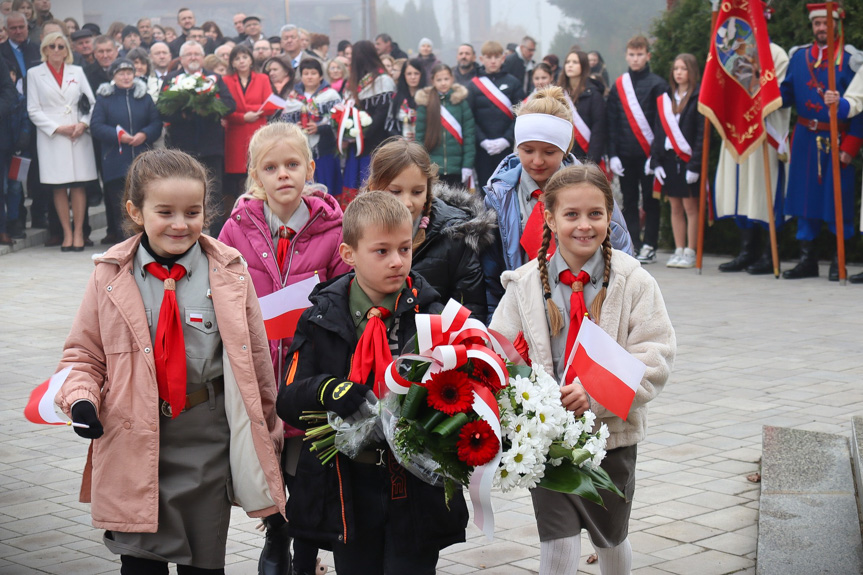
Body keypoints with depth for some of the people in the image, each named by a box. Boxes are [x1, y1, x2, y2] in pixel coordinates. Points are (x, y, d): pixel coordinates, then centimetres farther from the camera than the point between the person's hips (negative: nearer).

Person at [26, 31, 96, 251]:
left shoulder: (77, 72, 12)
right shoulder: (35, 74, 6)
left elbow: (91, 102, 9)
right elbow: (33, 110, 1)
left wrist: (83, 124, -9)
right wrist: (57, 128, -9)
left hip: (79, 136, 1)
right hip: (51, 138, -1)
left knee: (78, 185, -2)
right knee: (59, 187, -1)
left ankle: (78, 232, 3)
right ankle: (67, 233, 5)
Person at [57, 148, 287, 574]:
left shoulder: (229, 272, -3)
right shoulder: (111, 276, -2)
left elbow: (257, 360, 4)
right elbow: (83, 355, 8)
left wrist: (268, 439, 8)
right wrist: (81, 398, -12)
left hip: (207, 441, 0)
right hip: (133, 440, 0)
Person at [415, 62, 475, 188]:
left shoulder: (460, 99, 1)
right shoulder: (425, 101, 3)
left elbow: (469, 133, -1)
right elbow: (419, 135, 4)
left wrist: (468, 165, -7)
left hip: (456, 168, 0)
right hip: (432, 167, 0)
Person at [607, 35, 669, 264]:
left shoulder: (657, 85, -1)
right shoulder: (618, 86, 10)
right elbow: (611, 124, 9)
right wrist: (612, 154, 0)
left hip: (648, 154, -3)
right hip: (625, 156, 4)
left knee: (650, 200, 1)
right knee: (629, 202, 6)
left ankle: (649, 246, 5)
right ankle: (632, 244, 11)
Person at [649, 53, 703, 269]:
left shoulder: (698, 99, -4)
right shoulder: (665, 100, 12)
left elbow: (702, 134, -9)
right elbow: (658, 132, 12)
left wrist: (695, 164, -14)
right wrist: (656, 161, 3)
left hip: (688, 160, -5)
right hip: (669, 158, 5)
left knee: (690, 206, -2)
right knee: (675, 207, 9)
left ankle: (690, 252, 3)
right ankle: (679, 250, 14)